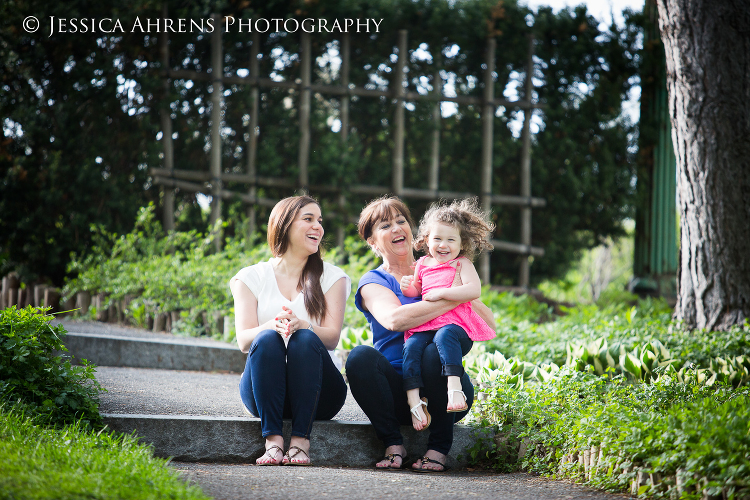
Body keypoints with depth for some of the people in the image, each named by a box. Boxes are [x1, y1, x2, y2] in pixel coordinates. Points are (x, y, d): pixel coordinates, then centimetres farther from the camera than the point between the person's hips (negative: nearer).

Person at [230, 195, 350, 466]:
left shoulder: (332, 277, 11)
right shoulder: (251, 277, 11)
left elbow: (332, 337, -3)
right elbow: (243, 340, -3)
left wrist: (301, 326, -26)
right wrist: (272, 326, -26)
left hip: (319, 390, 0)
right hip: (262, 391, 0)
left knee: (306, 339, -29)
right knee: (267, 340, -29)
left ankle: (301, 441, -36)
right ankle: (273, 440, -37)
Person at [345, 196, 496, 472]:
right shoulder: (373, 282, 7)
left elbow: (489, 323, 9)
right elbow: (393, 319, -18)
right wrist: (453, 299, -19)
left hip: (439, 391, 1)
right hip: (398, 393, -1)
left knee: (435, 350, -32)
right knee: (360, 356, -29)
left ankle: (438, 449, -15)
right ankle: (393, 444, -14)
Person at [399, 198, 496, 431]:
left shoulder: (462, 264, 5)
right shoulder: (423, 264, 21)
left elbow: (474, 290, -12)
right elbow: (417, 290, 36)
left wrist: (440, 293, -16)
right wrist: (409, 287, 11)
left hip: (456, 325, -5)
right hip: (425, 325, 5)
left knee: (444, 336, -38)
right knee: (411, 346, -25)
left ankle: (454, 387, -50)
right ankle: (414, 401, -31)